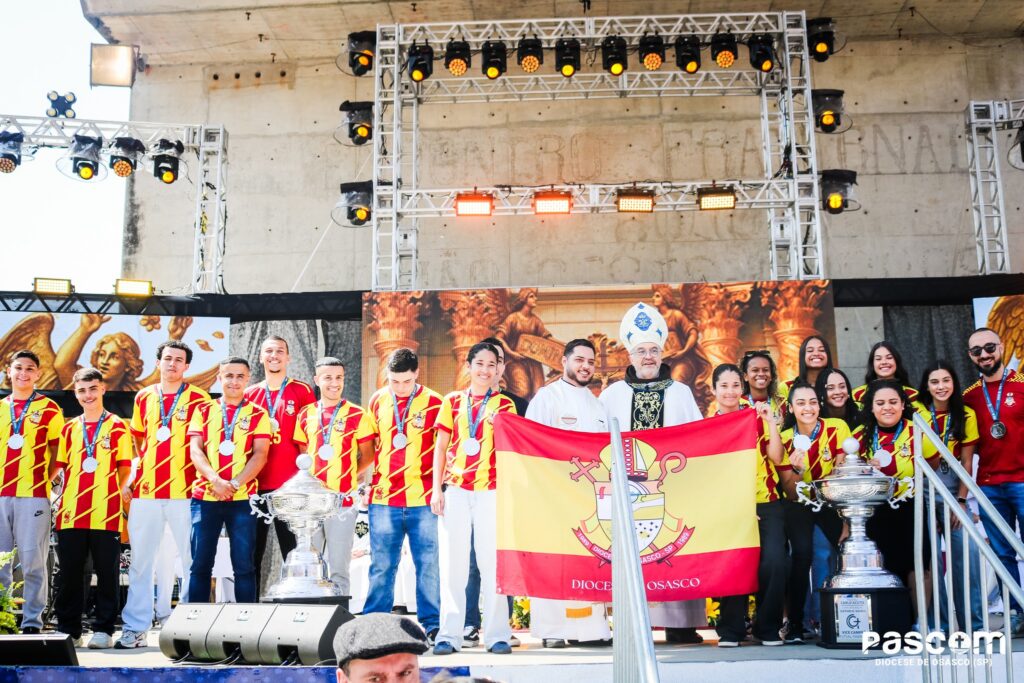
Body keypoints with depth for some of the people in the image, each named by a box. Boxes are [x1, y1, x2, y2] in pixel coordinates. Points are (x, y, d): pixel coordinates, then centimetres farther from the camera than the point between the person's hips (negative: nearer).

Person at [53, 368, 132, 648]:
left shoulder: (118, 427, 3)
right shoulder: (69, 429, 14)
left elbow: (125, 469, 3)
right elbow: (64, 468, 16)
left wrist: (108, 493, -6)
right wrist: (68, 498, 3)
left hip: (106, 514, -3)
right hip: (71, 513, 3)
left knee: (107, 573, 1)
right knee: (69, 574, 6)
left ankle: (103, 630, 8)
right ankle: (68, 630, 15)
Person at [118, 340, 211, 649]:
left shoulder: (199, 399, 0)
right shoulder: (143, 397, 12)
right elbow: (137, 440, 22)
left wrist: (201, 478, -7)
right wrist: (132, 477, 13)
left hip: (184, 492, -4)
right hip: (145, 491, 4)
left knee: (191, 560, 1)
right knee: (140, 561, 6)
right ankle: (135, 628, 13)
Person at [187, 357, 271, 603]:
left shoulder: (258, 415, 7)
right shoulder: (204, 411, 11)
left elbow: (260, 455, -2)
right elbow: (195, 450, 1)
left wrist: (234, 484, -15)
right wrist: (215, 480, -16)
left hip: (243, 499, -1)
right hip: (204, 497, 1)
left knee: (244, 565, 0)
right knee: (200, 563, 3)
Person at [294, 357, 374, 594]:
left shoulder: (356, 415, 0)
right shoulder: (306, 414, 10)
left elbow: (367, 455, 6)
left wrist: (347, 475, -1)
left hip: (343, 501, -3)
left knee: (338, 569, 1)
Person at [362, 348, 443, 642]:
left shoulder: (433, 402, 0)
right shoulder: (377, 401, 8)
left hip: (423, 498, -2)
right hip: (383, 498, 2)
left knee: (428, 564, 3)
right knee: (381, 566, 7)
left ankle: (431, 625, 12)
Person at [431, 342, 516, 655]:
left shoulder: (504, 404, 8)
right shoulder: (452, 401, 11)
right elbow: (441, 447, 11)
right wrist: (437, 489, 4)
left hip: (491, 490, -1)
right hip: (455, 489, 1)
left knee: (492, 562, -2)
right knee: (452, 563, 2)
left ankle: (497, 634, 5)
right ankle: (449, 634, 7)